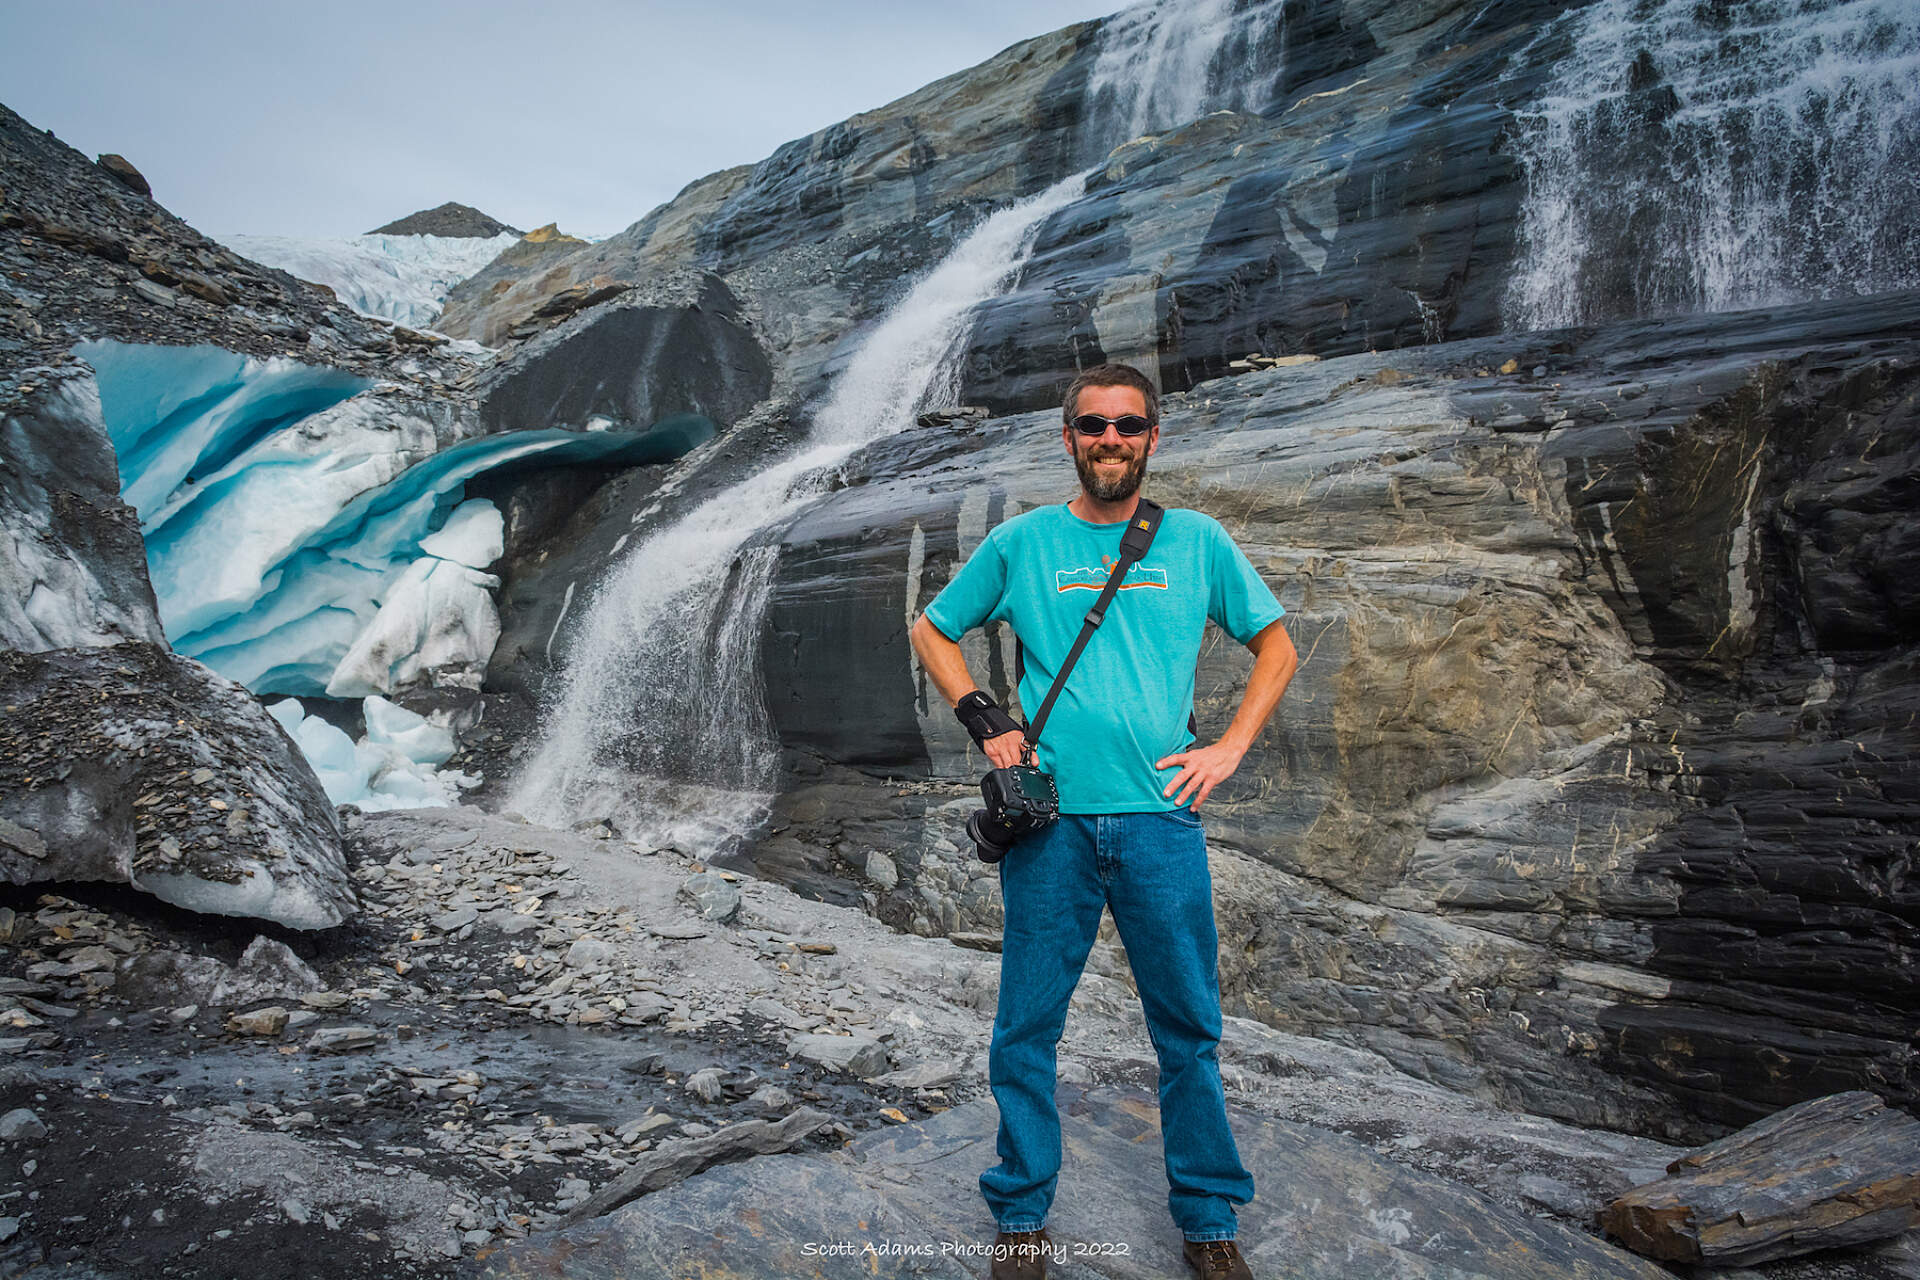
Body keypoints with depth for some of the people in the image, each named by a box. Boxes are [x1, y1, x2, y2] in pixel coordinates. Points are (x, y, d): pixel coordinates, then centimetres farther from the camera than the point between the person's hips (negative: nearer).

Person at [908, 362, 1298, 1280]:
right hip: (1050, 822, 0)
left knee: (1189, 1031, 9)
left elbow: (1276, 647, 15)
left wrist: (1230, 748, 3)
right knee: (1027, 1029, 7)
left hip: (1161, 817, 1)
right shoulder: (1021, 542, 6)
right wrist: (983, 722, 3)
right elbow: (933, 631, 16)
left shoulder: (1197, 540, 7)